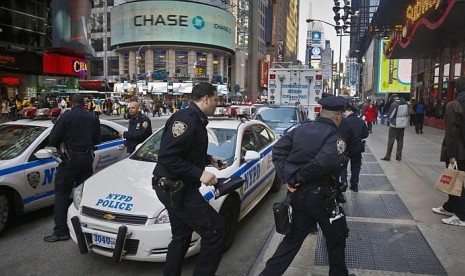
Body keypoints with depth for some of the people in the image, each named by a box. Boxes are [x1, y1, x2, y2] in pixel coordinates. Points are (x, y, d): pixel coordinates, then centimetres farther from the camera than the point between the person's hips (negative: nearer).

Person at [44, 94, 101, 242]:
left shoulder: (65, 116, -8)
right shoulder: (93, 119, 4)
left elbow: (52, 139, -9)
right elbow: (97, 140, 9)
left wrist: (62, 146, 10)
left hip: (70, 159, -4)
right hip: (87, 159, 5)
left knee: (62, 194, 2)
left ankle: (60, 231, 0)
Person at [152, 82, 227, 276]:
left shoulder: (195, 120, 13)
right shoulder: (186, 119, -19)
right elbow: (167, 157, -26)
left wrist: (209, 160, 17)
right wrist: (199, 174, -26)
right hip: (174, 187, -11)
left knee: (181, 237, 20)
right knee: (215, 229, -8)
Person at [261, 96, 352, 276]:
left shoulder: (301, 128, 4)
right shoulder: (334, 137, -15)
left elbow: (278, 150, 0)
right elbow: (324, 163, -33)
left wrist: (287, 177, -4)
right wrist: (298, 177, -20)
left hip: (297, 194, 6)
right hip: (320, 196, -6)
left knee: (294, 237, 20)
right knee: (336, 237, 19)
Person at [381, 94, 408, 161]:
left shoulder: (394, 104, -17)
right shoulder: (405, 103, 1)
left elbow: (389, 115, -11)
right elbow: (407, 113, 10)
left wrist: (390, 121, 8)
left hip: (395, 125, -6)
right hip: (403, 124, 6)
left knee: (391, 141, 1)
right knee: (400, 140, 12)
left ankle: (387, 156, 5)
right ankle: (399, 156, 16)